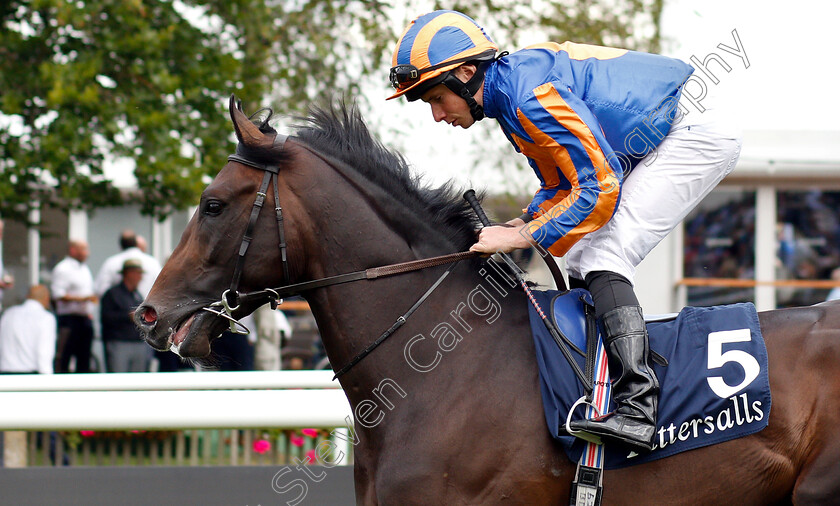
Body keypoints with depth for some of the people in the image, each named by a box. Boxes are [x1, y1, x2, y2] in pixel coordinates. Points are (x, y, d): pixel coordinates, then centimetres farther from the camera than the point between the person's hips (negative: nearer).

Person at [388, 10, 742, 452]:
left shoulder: (530, 94, -25)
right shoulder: (512, 91, 8)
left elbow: (599, 187, -26)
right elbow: (563, 184, 17)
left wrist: (524, 237, -21)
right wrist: (521, 224, -2)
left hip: (696, 131, -11)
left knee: (602, 259, -20)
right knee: (581, 262, 11)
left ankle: (636, 411, -30)